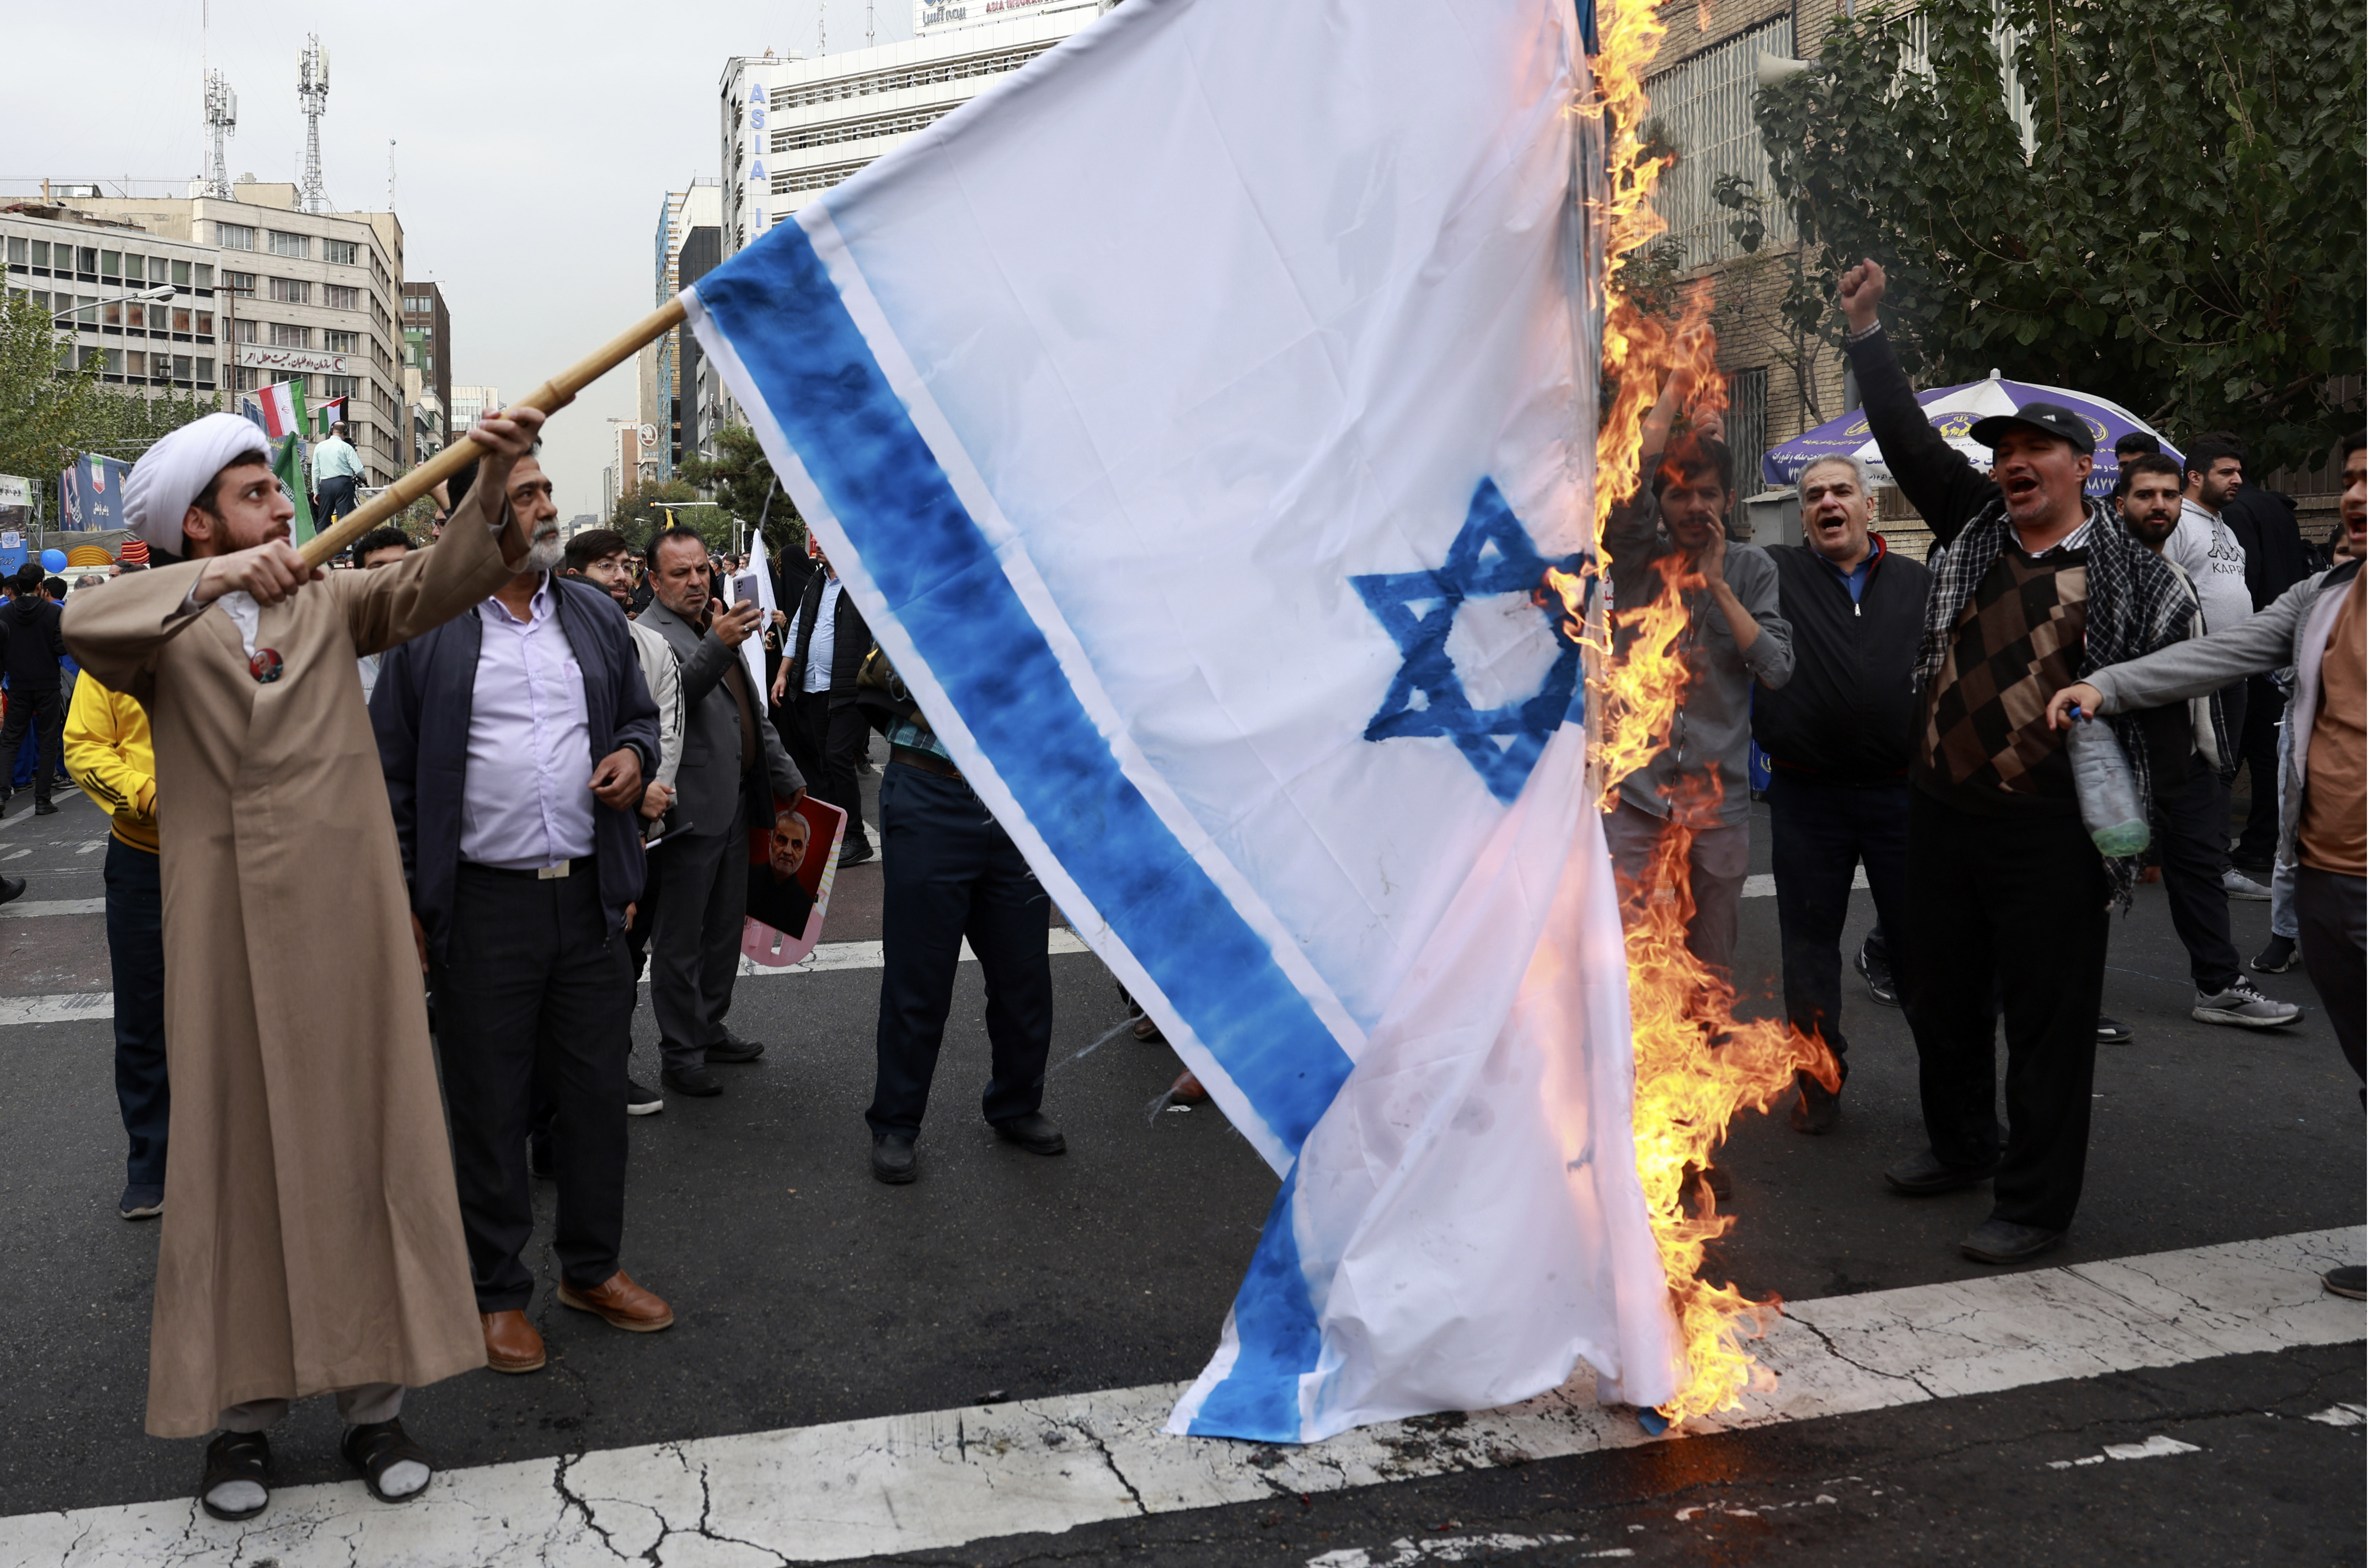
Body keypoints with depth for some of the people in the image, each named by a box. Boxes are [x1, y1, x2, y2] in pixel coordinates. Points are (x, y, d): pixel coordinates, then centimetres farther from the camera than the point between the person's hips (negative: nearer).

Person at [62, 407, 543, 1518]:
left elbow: (433, 585, -6)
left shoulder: (329, 602, 10)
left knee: (363, 1144, 5)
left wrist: (495, 487, -25)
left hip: (346, 924, 2)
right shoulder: (165, 632, 5)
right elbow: (83, 628, -17)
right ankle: (239, 1411, 18)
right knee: (235, 1157, 6)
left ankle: (372, 1398, 16)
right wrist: (211, 581, -33)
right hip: (225, 933, -1)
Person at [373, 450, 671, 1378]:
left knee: (597, 1092, 12)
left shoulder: (594, 614, 11)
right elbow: (390, 771, 0)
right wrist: (401, 900, -4)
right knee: (489, 1107, 6)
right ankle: (497, 1291, 21)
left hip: (589, 895, 4)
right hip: (483, 907, -4)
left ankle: (592, 1268, 29)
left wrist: (636, 752, -2)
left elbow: (641, 714, 22)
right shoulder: (427, 626, -2)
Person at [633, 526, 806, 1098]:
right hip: (692, 809, -9)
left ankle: (711, 1028, 32)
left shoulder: (718, 624, 16)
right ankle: (680, 1055, 11)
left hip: (736, 803, 9)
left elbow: (753, 711, 23)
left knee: (725, 927, 18)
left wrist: (786, 776, 23)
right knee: (680, 941, 2)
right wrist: (718, 647, -47)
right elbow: (675, 692, -32)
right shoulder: (648, 634, -11)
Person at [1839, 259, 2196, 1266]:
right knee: (1938, 997, 18)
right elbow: (1909, 440, 9)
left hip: (2050, 831, -5)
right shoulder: (1973, 529, 8)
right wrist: (1865, 333, 4)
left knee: (2049, 1020, 3)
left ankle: (2036, 1203, 15)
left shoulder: (2130, 575, -3)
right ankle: (1962, 1147, 39)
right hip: (1941, 813, 5)